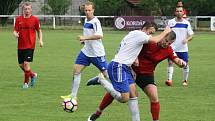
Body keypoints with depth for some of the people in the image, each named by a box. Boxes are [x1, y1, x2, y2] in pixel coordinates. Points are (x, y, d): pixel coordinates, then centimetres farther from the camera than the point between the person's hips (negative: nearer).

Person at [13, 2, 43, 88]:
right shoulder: (18, 19, 4)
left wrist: (40, 40, -4)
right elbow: (15, 31, 5)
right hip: (21, 45, 3)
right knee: (21, 65, 7)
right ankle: (33, 75, 34)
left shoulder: (35, 19, -1)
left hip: (30, 46, -3)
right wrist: (15, 34, -17)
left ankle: (26, 83, 2)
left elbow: (39, 31, 9)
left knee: (26, 63, -13)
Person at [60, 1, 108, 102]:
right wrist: (84, 40, 10)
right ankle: (73, 95, 6)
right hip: (86, 51, 8)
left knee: (106, 74, -4)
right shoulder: (86, 20, 9)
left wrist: (85, 38, -33)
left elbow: (99, 35, -32)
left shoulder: (95, 21, -17)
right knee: (76, 70, 0)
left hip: (97, 53, -8)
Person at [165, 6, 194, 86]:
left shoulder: (186, 23, 2)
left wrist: (187, 39, -17)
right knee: (170, 62, -16)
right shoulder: (170, 22, 3)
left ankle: (185, 80, 23)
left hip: (183, 48, 1)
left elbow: (191, 35, 3)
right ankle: (169, 79, -21)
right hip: (172, 48, -1)